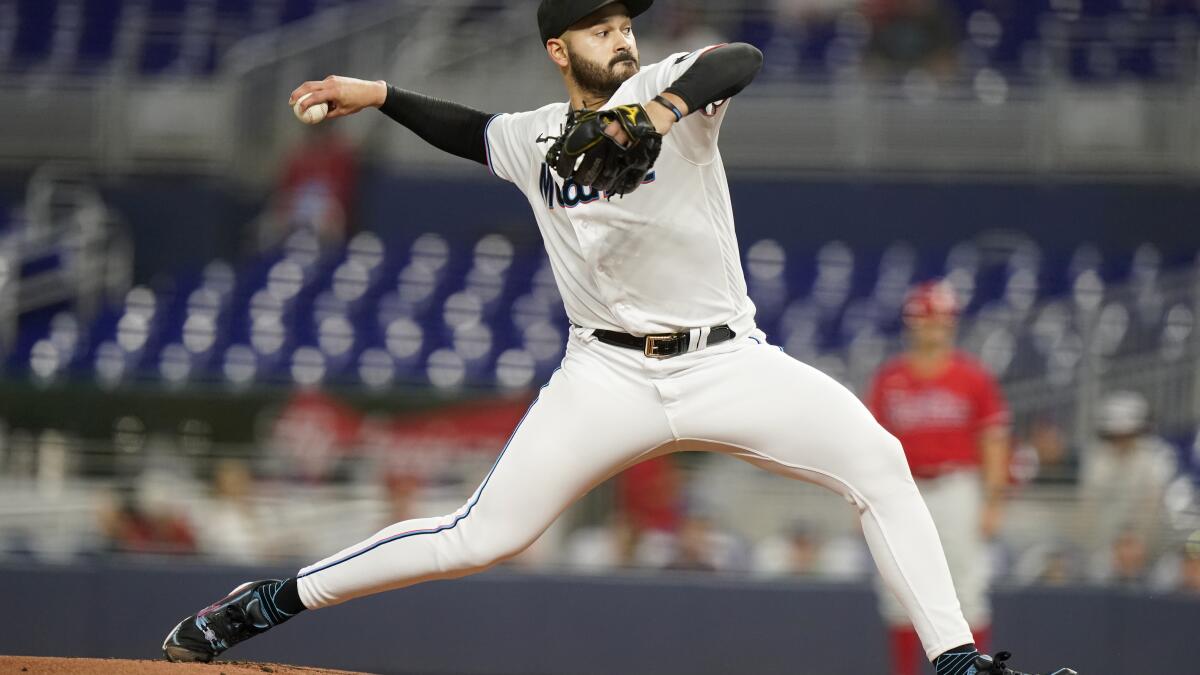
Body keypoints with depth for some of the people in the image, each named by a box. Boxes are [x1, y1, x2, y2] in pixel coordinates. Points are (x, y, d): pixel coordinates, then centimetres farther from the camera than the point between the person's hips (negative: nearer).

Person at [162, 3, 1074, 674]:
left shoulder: (663, 87, -3)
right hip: (610, 376, 1)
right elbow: (472, 132, 32)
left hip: (727, 364, -1)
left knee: (876, 459, -22)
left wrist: (662, 109, -43)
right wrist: (382, 97, 21)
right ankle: (275, 600, 8)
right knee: (482, 536, -5)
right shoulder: (534, 141, 7)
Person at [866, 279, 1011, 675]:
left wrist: (993, 503, -6)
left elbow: (994, 442, 0)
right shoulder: (889, 379, 6)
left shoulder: (973, 377, 0)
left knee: (967, 591, -4)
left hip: (958, 490, -3)